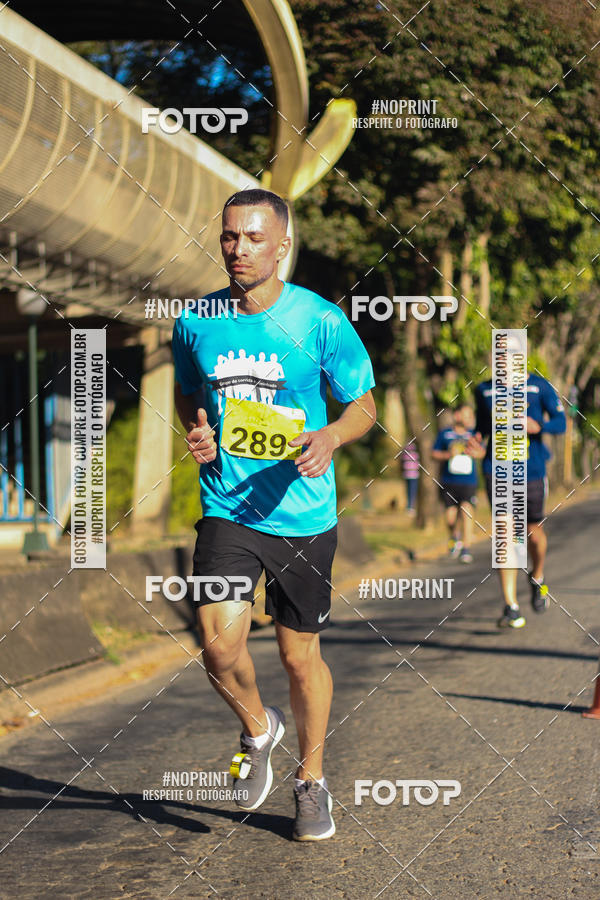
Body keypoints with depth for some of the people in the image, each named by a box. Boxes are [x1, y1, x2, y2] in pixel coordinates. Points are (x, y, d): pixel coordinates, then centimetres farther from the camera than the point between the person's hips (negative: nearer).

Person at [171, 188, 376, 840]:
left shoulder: (321, 321, -8)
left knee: (300, 656, 8)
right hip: (226, 509, 1)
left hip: (303, 514, -1)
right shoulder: (197, 322, 1)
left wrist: (330, 437, -18)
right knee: (219, 641, -16)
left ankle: (311, 780, 31)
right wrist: (196, 431, -2)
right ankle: (257, 728, 17)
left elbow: (363, 404, 3)